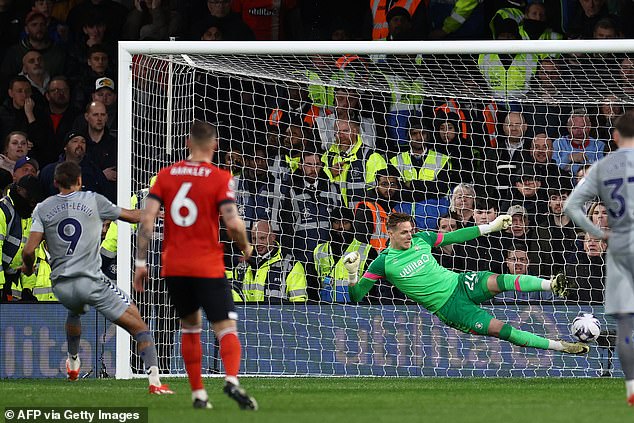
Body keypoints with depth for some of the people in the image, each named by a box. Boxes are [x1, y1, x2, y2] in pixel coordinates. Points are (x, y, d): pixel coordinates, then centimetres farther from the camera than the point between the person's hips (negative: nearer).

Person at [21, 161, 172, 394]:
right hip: (91, 282, -4)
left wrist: (28, 267, 20)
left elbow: (29, 250, -3)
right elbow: (132, 216, 12)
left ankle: (73, 361, 59)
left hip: (61, 285, 4)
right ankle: (154, 380, -21)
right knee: (139, 326, -3)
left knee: (75, 311, 41)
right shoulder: (93, 201, 0)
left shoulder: (43, 208, 5)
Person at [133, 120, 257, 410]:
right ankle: (232, 381, -29)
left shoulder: (166, 175, 4)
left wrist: (141, 262, 2)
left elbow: (147, 219, -2)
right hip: (209, 267, -4)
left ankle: (198, 393, 16)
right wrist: (246, 248, 4)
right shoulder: (220, 179, -6)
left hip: (173, 267, 4)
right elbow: (233, 223, -15)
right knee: (226, 329, -3)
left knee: (189, 327, 19)